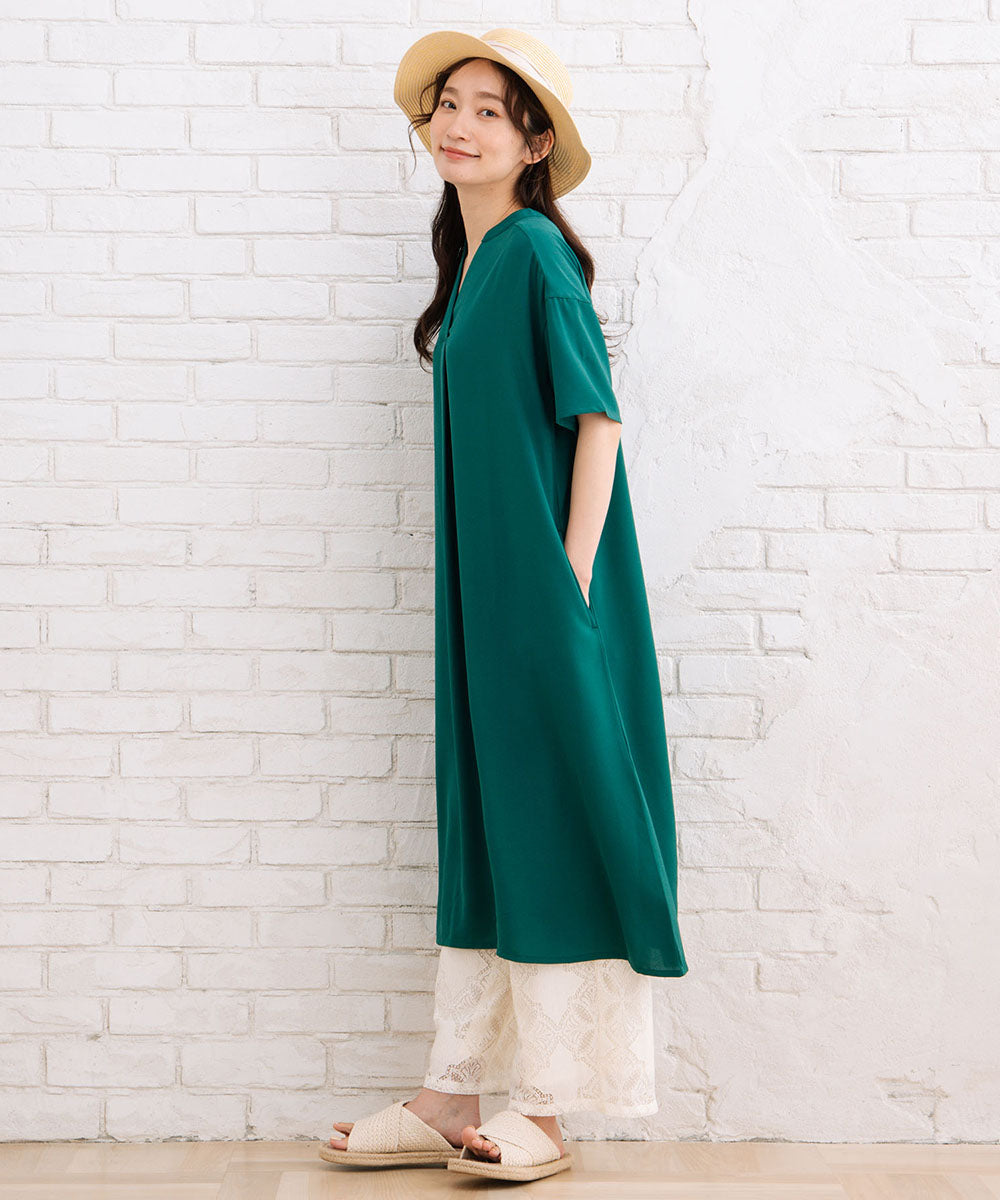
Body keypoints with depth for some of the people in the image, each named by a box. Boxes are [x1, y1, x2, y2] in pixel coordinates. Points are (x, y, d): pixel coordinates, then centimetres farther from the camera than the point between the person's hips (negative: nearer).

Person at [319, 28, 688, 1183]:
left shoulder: (536, 250, -9)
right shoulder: (471, 261, 15)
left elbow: (599, 417, -14)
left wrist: (569, 579, -17)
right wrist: (480, 598, 13)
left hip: (545, 583, -9)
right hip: (481, 591, 9)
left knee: (550, 821, -2)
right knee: (480, 825, 10)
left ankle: (544, 1110, 8)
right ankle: (452, 1099, 18)